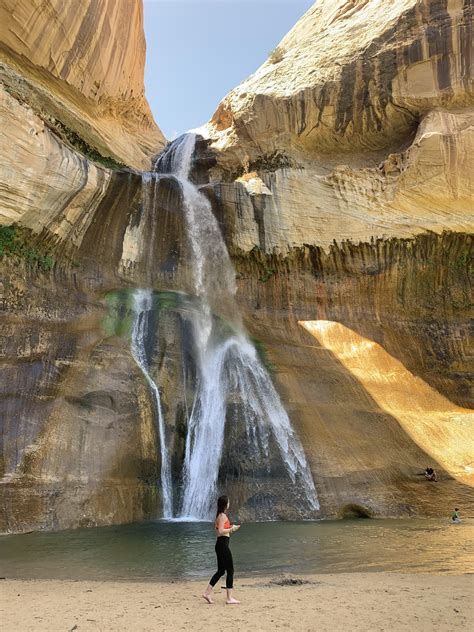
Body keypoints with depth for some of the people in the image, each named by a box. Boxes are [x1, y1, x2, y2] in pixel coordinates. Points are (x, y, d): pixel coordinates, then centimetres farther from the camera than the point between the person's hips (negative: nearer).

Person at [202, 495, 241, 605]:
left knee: (221, 570, 15)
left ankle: (207, 593, 17)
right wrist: (232, 529, -11)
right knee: (230, 570, -2)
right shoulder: (223, 515, -15)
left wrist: (231, 528, 15)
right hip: (223, 544, -10)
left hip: (220, 544, 10)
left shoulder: (219, 515, 14)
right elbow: (220, 531, -22)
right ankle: (229, 598, 2)